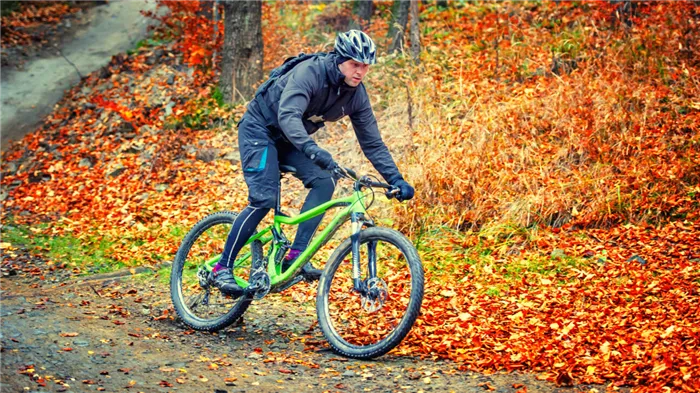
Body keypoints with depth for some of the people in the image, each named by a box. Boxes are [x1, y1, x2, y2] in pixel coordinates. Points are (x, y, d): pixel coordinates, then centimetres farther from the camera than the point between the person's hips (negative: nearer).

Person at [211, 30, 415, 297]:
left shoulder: (356, 95, -9)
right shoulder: (309, 72, -29)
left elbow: (373, 143, -4)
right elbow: (287, 116, -42)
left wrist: (396, 180, -14)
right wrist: (313, 151, -57)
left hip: (290, 140, 7)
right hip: (260, 129, -7)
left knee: (324, 181, -17)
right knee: (264, 200, -20)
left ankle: (296, 256, -14)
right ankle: (222, 268, -10)